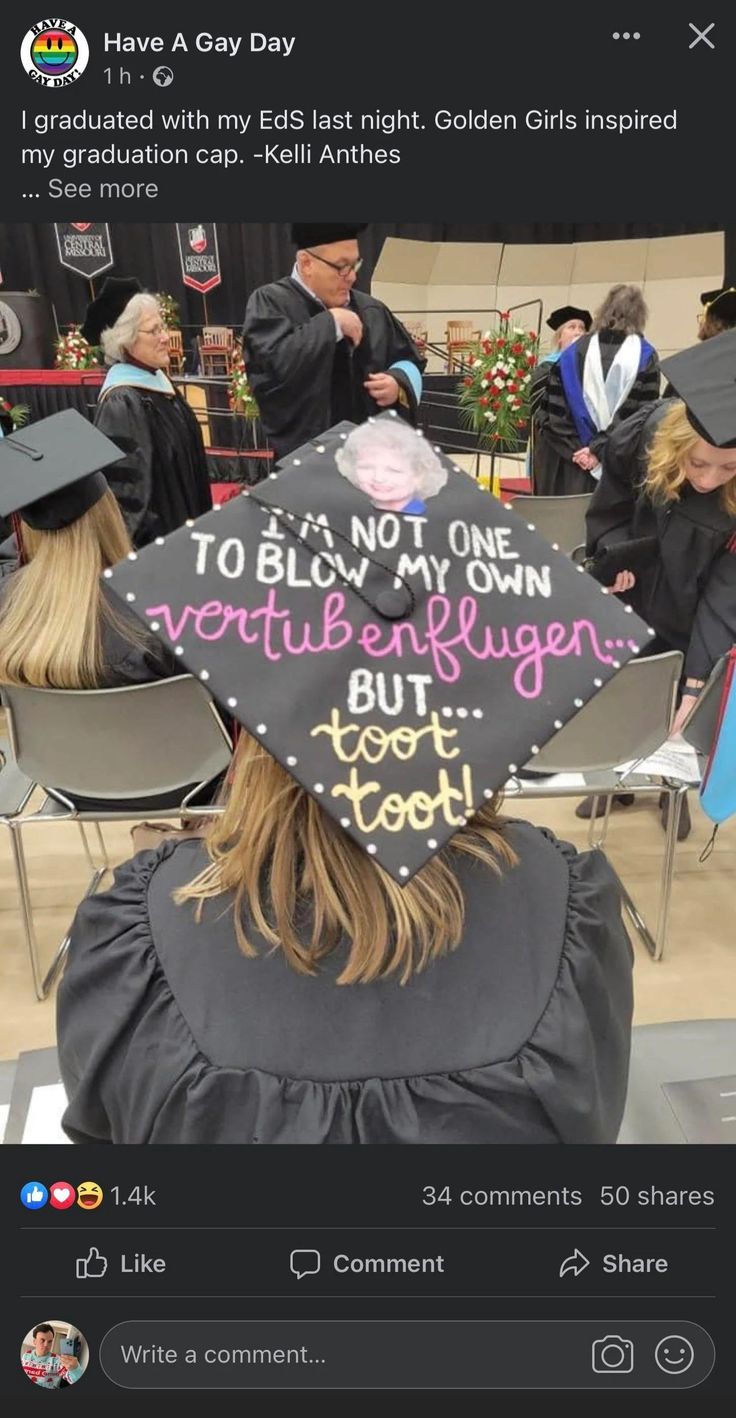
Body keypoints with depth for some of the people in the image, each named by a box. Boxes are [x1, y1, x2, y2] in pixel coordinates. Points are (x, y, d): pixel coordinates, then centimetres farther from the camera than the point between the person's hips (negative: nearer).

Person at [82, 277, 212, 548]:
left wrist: (196, 520, 18)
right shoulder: (120, 404, -21)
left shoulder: (156, 380, 5)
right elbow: (125, 490, -22)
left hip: (181, 522, 9)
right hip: (157, 542, -9)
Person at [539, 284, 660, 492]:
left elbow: (552, 414, 2)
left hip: (580, 469, 2)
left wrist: (576, 449, -1)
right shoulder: (645, 356, 0)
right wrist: (599, 448, -8)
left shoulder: (573, 354, 7)